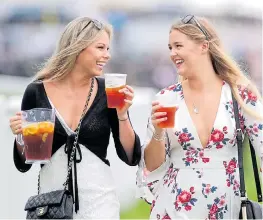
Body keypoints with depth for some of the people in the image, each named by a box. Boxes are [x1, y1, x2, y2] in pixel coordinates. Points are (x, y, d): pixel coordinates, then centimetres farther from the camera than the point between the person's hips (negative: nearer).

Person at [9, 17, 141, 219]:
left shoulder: (108, 92, -3)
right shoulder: (37, 92, -3)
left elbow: (131, 157, -2)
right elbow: (23, 164, 4)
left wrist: (122, 114, -12)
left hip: (99, 198, 0)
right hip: (52, 200, 0)